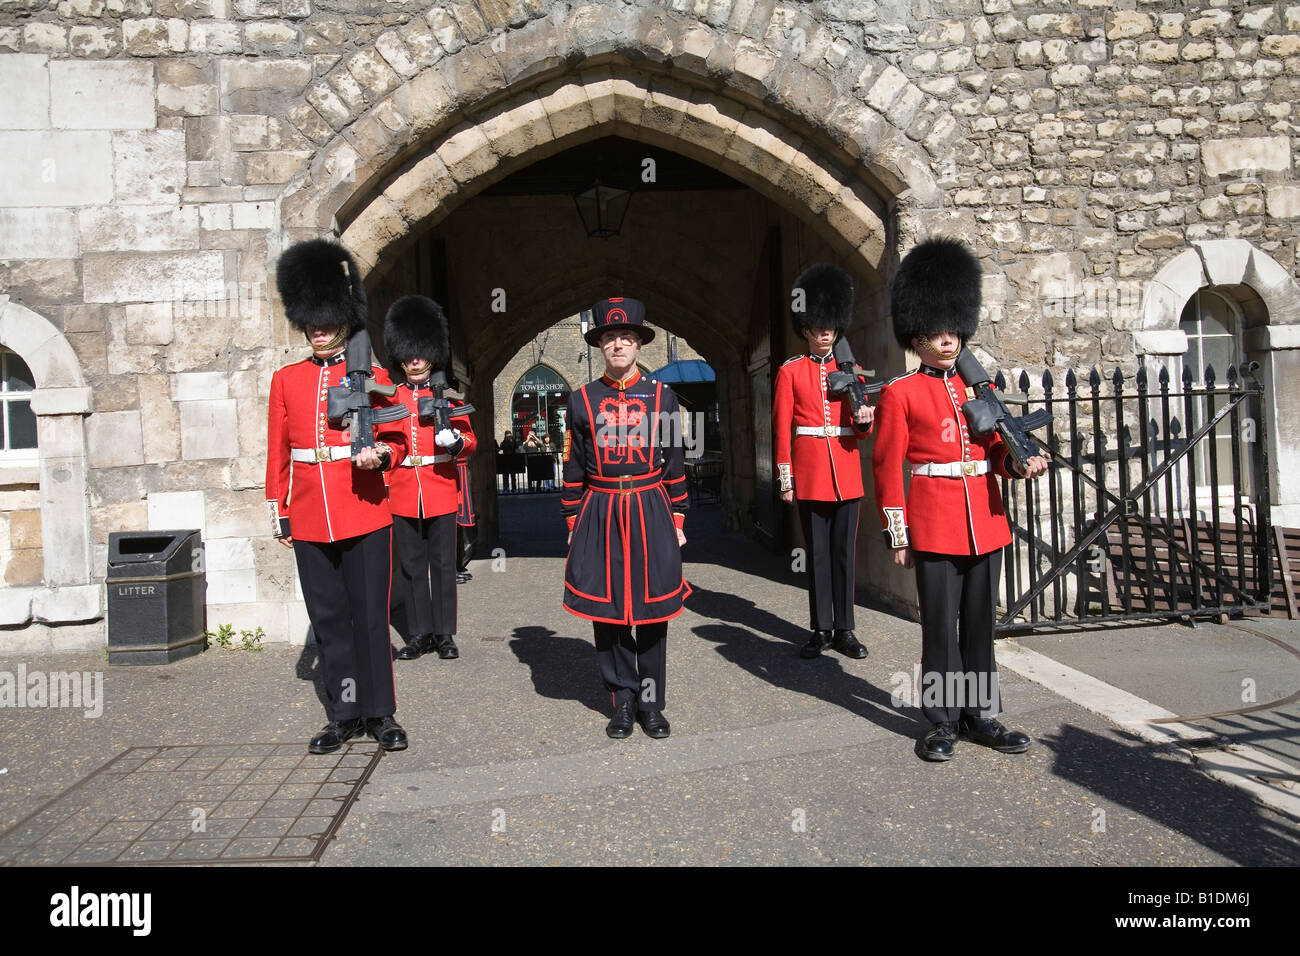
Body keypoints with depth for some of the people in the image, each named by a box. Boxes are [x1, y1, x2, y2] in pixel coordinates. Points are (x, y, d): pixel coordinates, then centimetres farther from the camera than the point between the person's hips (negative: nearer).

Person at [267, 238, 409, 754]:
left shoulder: (373, 376, 3)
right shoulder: (286, 379, 9)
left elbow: (396, 440, 4)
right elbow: (278, 451, 12)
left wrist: (379, 454, -18)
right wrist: (279, 512, 9)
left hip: (365, 514, -2)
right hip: (310, 520, 3)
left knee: (370, 615, 1)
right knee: (328, 618, 8)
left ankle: (380, 713, 13)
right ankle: (345, 715, 19)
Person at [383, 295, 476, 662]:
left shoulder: (447, 395, 4)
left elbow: (469, 440, 2)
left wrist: (455, 441, -19)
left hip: (442, 492, -1)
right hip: (404, 494, 2)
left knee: (443, 564, 4)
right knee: (412, 566, 8)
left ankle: (444, 634, 14)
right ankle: (419, 634, 18)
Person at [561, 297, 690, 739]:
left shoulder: (661, 395, 4)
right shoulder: (582, 399, 3)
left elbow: (674, 464, 6)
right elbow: (573, 470, 6)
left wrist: (677, 521, 4)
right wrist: (574, 525, 5)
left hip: (652, 513, 0)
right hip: (600, 516, 0)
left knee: (653, 608, 4)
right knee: (607, 610, 4)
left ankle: (651, 701, 17)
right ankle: (623, 699, 19)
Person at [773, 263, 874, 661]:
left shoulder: (849, 369, 11)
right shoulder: (791, 371, 3)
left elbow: (861, 432, 10)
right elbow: (782, 429, 0)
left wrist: (864, 420, -13)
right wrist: (786, 478, -4)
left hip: (846, 473, 2)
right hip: (810, 474, -2)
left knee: (844, 551, 5)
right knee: (817, 552, 4)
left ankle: (844, 628, 12)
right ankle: (821, 629, 13)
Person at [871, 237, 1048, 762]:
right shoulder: (900, 393, -3)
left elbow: (994, 447, 15)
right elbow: (888, 466, -4)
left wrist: (1019, 464, -8)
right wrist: (898, 535, -7)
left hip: (985, 522, 5)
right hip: (935, 526, -5)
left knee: (980, 622, 12)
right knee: (940, 626, 2)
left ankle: (981, 714, 23)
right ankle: (942, 721, 14)